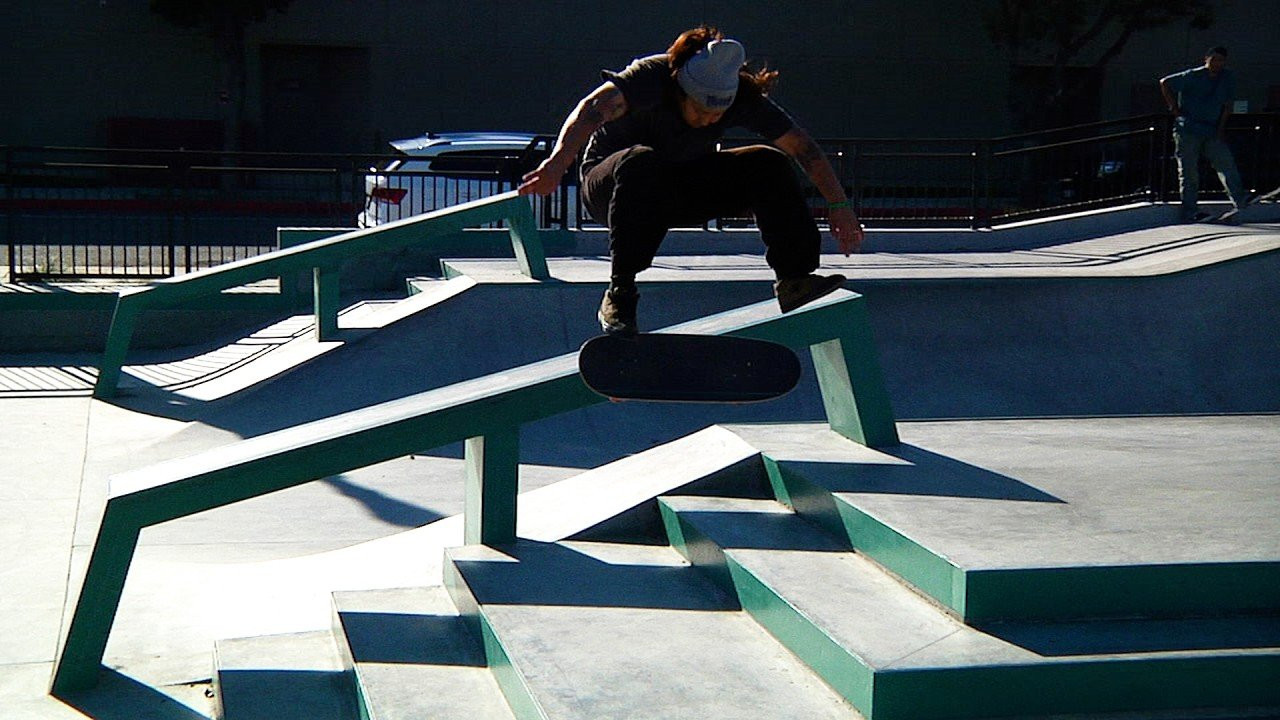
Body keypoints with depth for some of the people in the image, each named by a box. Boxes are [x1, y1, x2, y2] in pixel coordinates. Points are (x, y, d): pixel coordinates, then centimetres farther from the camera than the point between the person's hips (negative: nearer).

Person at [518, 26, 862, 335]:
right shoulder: (651, 76, -29)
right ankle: (618, 298, -36)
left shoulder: (743, 97, -17)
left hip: (684, 189, 4)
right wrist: (558, 161, -63)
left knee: (769, 165, -15)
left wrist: (838, 204, -20)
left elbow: (801, 145, -13)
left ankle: (794, 279, -15)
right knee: (641, 162, -40)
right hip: (608, 183, -4)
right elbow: (594, 108, -46)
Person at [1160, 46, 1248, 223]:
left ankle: (1239, 203, -16)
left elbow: (1226, 106, 11)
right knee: (1189, 173, -2)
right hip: (1188, 131, -4)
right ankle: (1188, 214, 2)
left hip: (1212, 133, 4)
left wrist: (1220, 130, 2)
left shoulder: (1227, 78, 6)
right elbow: (1164, 83, -1)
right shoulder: (1193, 76, -7)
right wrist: (1174, 108, -3)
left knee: (1227, 165, -11)